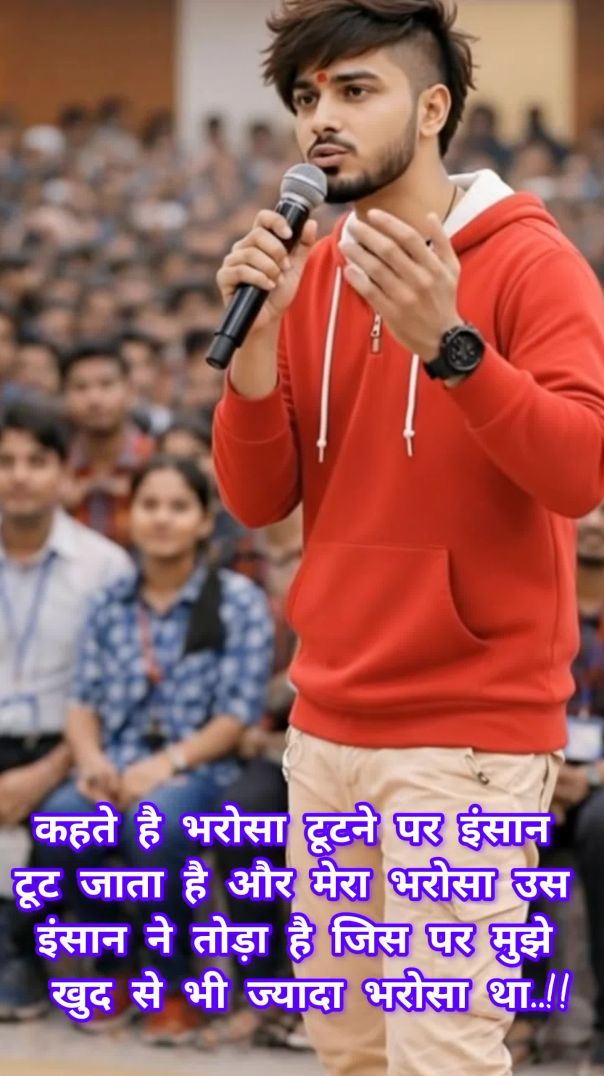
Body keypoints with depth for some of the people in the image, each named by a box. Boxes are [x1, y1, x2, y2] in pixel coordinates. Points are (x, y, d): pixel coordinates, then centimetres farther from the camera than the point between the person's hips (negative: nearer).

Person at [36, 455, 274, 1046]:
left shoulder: (238, 601, 3)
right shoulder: (111, 604, 15)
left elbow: (239, 714, -4)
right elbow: (83, 702, 10)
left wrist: (167, 763, -19)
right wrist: (91, 758, -14)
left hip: (199, 773, -3)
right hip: (116, 774, 3)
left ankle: (173, 985, -16)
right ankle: (111, 971, -5)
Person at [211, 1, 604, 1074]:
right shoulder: (310, 274, 9)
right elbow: (257, 501, 6)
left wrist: (448, 344, -31)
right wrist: (255, 335, -9)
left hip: (467, 733, -6)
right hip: (327, 723, 6)